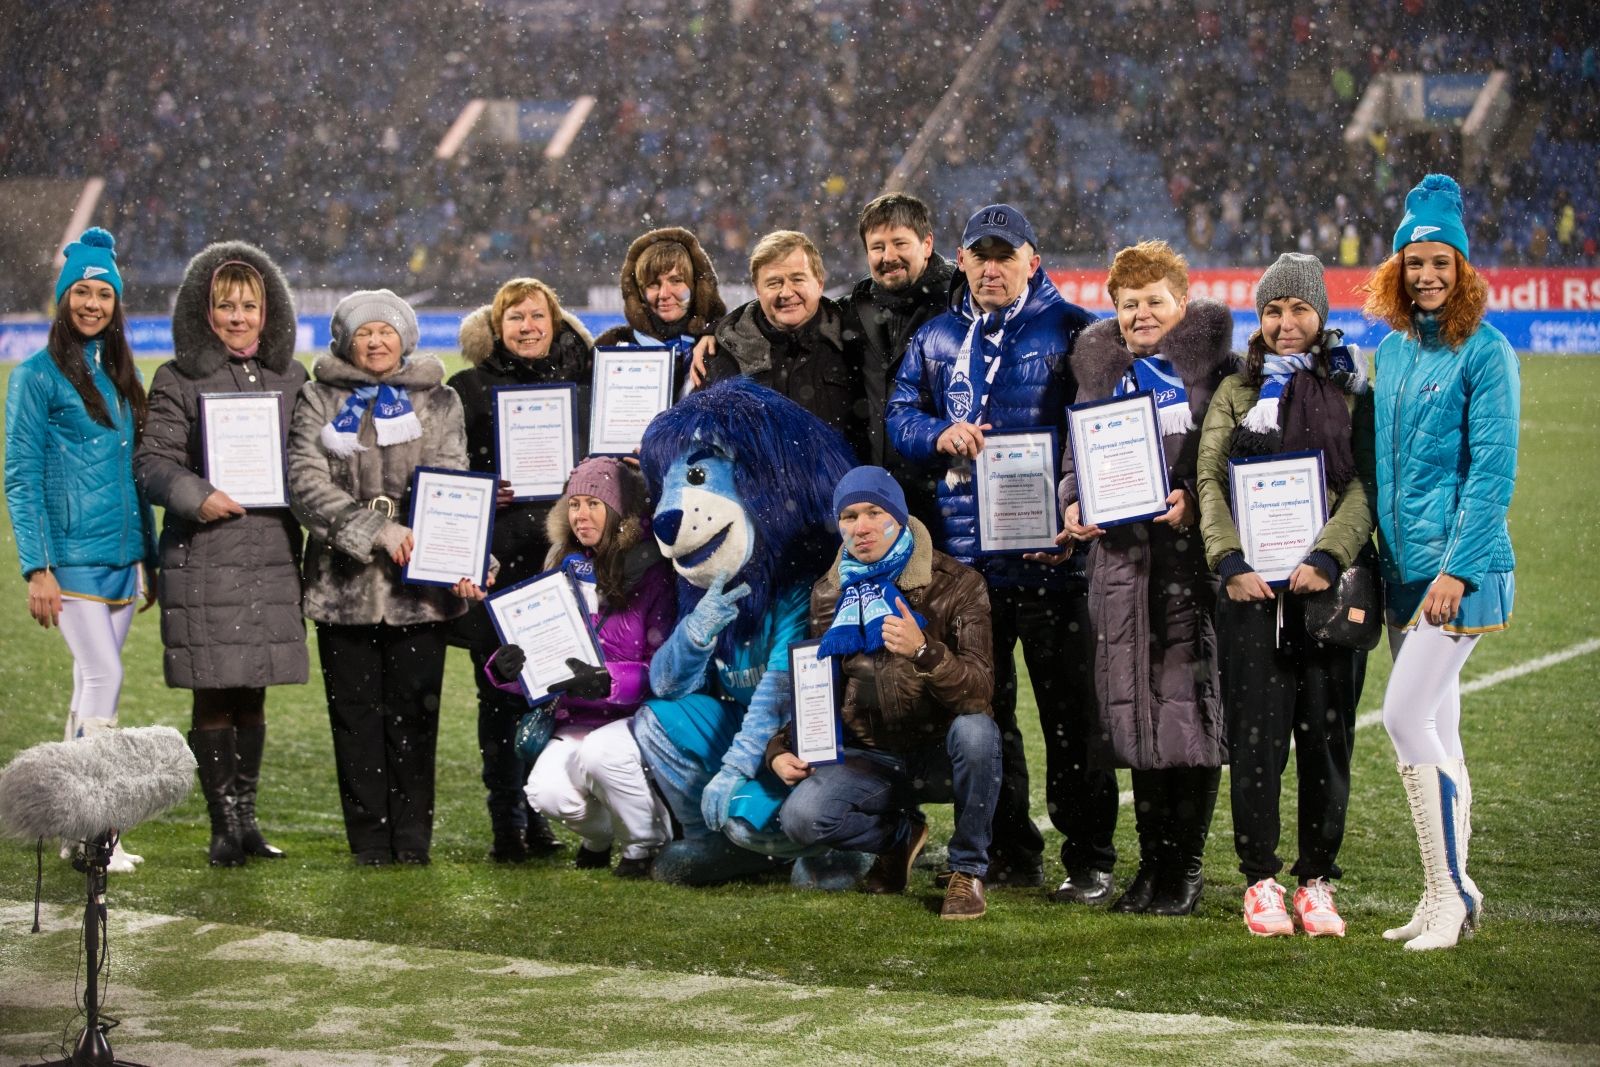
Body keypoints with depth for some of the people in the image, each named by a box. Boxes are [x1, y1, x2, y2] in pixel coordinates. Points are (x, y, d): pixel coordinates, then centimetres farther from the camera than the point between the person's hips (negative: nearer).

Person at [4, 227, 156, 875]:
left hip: (121, 554, 6)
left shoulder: (121, 376, 14)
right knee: (104, 678, -14)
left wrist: (149, 558, 16)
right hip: (72, 554, -6)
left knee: (92, 683, 9)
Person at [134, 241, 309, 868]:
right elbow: (152, 462, -2)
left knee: (252, 697, 8)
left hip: (273, 555, 3)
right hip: (205, 558, -3)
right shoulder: (178, 380, 3)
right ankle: (225, 825, 4)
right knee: (213, 697, -2)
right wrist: (197, 497, -19)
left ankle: (245, 820, 17)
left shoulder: (291, 378, 13)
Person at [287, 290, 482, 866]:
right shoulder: (319, 401, 9)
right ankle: (369, 845, 7)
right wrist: (377, 530, -17)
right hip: (344, 582, 0)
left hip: (417, 586, 0)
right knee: (356, 714, 2)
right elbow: (307, 485, -4)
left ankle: (413, 841, 5)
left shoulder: (438, 402, 12)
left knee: (414, 714, -1)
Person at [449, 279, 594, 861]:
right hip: (497, 565, -1)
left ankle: (544, 817, 10)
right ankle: (507, 823, 4)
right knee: (501, 695, -3)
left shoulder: (585, 381, 13)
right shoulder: (469, 389, 7)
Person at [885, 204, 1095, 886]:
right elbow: (900, 414, 16)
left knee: (1069, 704, -1)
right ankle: (1009, 851, 17)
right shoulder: (936, 339, 14)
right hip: (964, 553, 5)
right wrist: (940, 435, -6)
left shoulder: (1071, 333, 0)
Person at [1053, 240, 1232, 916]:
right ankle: (1152, 858, 12)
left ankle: (1184, 866, 2)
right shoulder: (1100, 368, 15)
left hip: (1191, 553, -4)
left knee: (1189, 701, -5)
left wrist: (1194, 502, -17)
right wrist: (1073, 506, 2)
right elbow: (1077, 453, 21)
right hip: (1119, 553, 4)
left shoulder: (1214, 366, 3)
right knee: (1132, 707, 3)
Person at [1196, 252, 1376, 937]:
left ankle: (1316, 880, 11)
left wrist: (1327, 558, -16)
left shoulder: (1352, 394, 10)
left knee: (1326, 735, 1)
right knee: (1256, 735, -3)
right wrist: (1230, 561, -11)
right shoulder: (1236, 393, 14)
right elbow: (1210, 482, 4)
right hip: (1253, 589, 0)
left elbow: (1364, 486, -1)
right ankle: (1260, 880, 6)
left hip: (1328, 588, 0)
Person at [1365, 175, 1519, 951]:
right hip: (1403, 565, 8)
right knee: (1436, 729, 11)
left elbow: (1492, 471, -15)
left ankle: (1449, 891, -9)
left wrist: (1455, 568, -20)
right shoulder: (1394, 350, 12)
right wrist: (1377, 562, 14)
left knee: (1407, 716, -16)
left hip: (1462, 565, -8)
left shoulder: (1484, 352, -10)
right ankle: (1448, 896, 18)